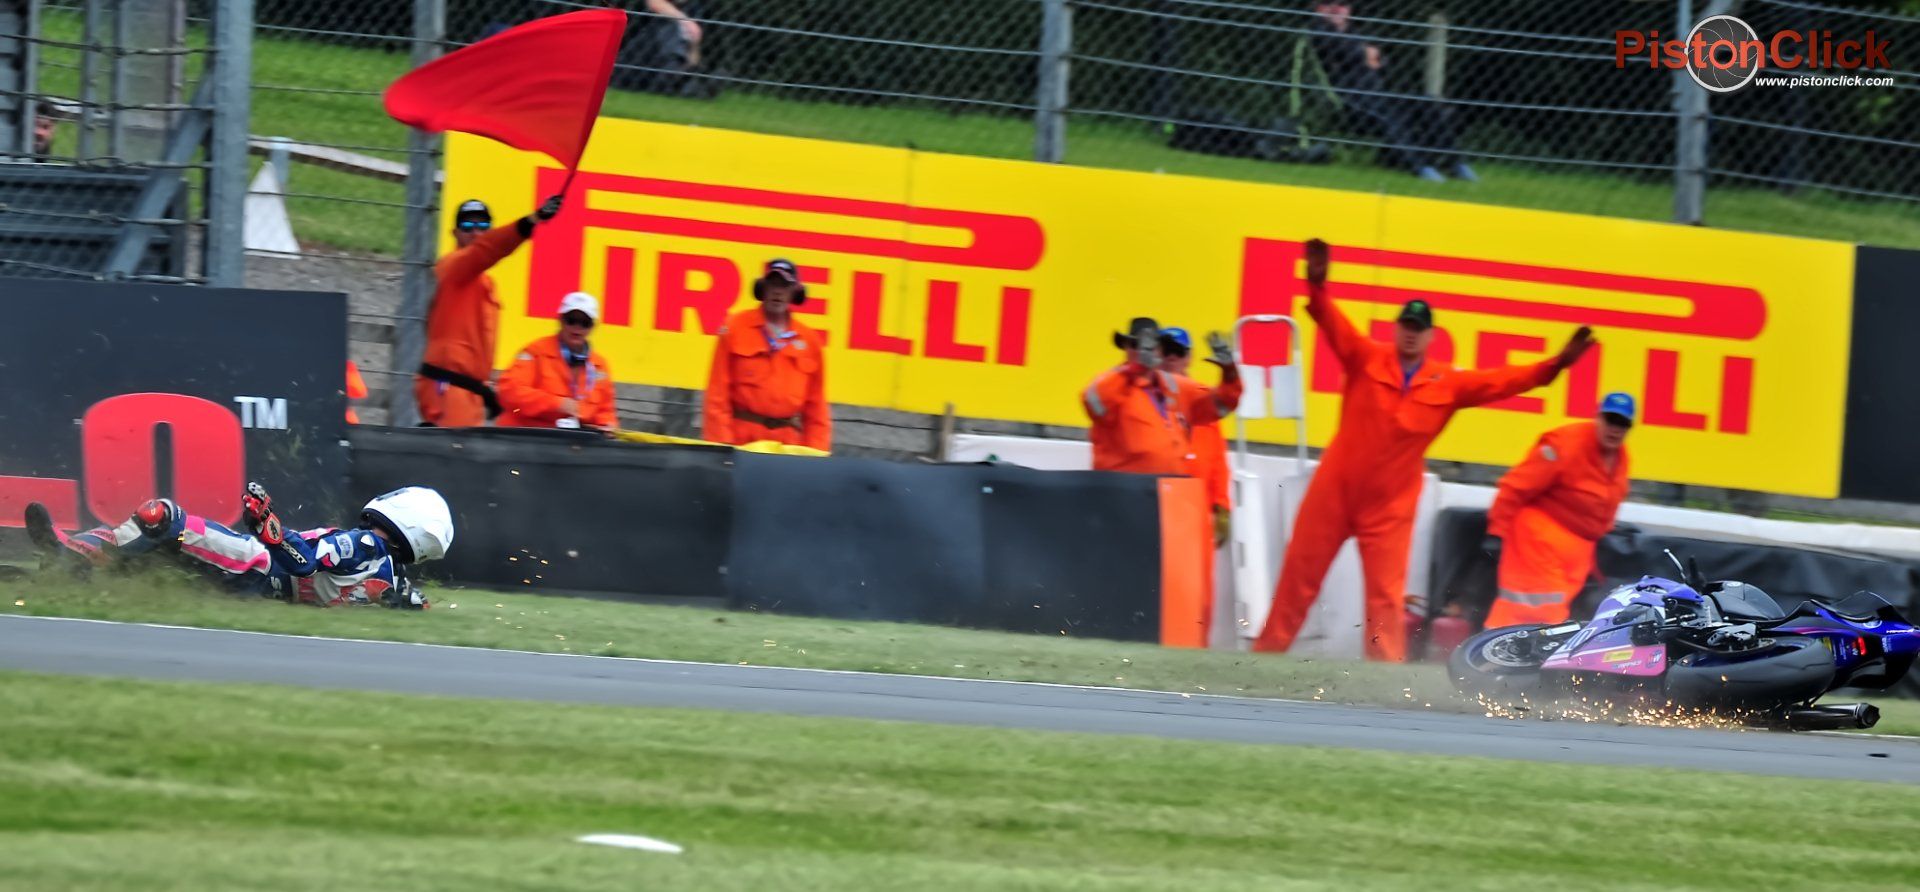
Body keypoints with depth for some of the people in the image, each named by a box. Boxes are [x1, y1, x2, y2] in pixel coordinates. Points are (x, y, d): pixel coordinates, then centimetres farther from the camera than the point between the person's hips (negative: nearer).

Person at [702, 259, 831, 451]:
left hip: (789, 444, 2)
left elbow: (816, 406, 12)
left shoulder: (809, 341, 10)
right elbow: (718, 393, 1)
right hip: (741, 440, -2)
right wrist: (721, 444, -7)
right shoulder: (735, 328, 4)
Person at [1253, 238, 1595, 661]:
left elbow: (1504, 382, -2)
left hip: (1391, 506, 1)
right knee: (1299, 576, 7)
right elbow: (1333, 324, -18)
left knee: (1387, 595, 3)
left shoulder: (1448, 385, 0)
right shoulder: (1366, 360, -5)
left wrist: (1556, 365, -14)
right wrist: (1316, 286, -38)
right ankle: (1266, 655, 18)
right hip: (1334, 493, -1)